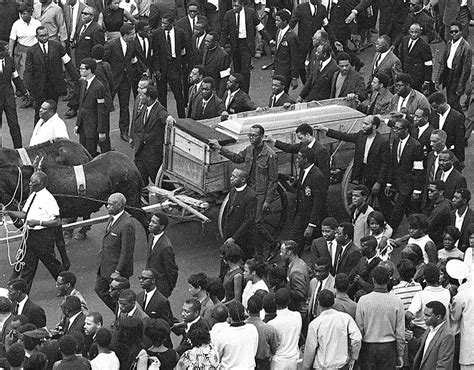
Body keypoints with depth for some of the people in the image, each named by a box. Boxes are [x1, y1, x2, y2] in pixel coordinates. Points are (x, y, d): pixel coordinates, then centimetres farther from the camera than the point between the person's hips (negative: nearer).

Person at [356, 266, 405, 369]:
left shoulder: (363, 300, -8)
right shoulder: (396, 301, -6)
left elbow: (359, 328, -3)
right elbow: (400, 332, -1)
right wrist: (400, 354, 9)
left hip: (368, 347, -1)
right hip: (389, 347, 1)